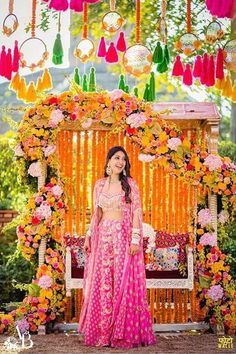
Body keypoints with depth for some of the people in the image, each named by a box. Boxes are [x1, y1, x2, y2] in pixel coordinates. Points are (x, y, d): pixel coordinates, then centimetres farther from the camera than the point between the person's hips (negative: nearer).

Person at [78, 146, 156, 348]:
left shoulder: (130, 184, 0)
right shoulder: (100, 184, 10)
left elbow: (137, 212, -5)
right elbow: (96, 214, 15)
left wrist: (135, 238, -13)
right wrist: (88, 236, 9)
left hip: (124, 235, -3)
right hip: (103, 236, 4)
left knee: (123, 281, -3)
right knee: (102, 282, 3)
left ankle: (123, 332, 5)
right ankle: (103, 331, 11)